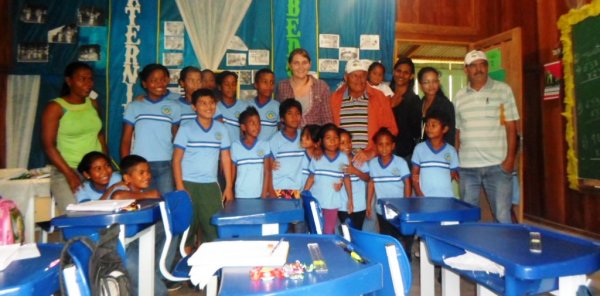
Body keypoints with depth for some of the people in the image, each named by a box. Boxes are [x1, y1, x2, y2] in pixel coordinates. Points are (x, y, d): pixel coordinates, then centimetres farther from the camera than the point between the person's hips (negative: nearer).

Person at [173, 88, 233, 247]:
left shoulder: (221, 129, 6)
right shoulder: (186, 129, -1)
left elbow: (226, 158, 8)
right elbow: (177, 159, -1)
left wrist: (229, 187, 5)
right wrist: (179, 187, -8)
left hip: (211, 185, 2)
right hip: (188, 184, -2)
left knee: (214, 225, 1)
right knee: (188, 223, 4)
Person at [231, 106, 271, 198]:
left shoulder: (265, 146, -1)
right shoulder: (235, 146, -1)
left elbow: (267, 172, 0)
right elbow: (232, 173, 5)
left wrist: (264, 194, -5)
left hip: (259, 195, 0)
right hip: (240, 195, 0)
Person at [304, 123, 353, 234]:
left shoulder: (343, 158, -5)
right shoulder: (316, 157, -6)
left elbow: (346, 179, 2)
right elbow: (311, 178, -1)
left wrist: (350, 199, 2)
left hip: (332, 203, 0)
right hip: (315, 201, 1)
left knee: (329, 232, 8)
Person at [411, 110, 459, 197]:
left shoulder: (451, 150, 7)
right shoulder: (419, 148, 4)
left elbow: (454, 174, 14)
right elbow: (414, 175, 4)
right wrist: (420, 195, -6)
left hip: (447, 197, 1)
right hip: (424, 197, -1)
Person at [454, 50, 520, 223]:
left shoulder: (503, 90, 3)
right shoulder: (460, 96, 10)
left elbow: (511, 127, 0)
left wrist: (510, 158, -9)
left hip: (497, 165, -2)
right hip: (467, 167, 3)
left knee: (502, 216, -1)